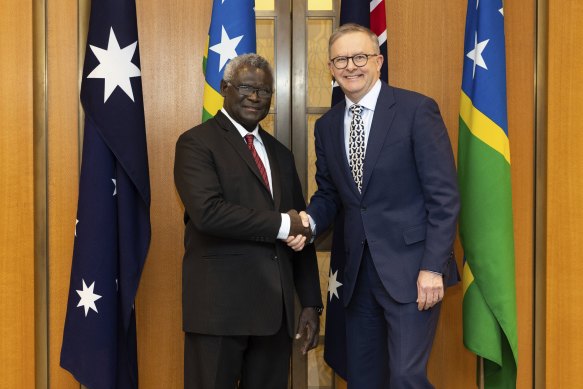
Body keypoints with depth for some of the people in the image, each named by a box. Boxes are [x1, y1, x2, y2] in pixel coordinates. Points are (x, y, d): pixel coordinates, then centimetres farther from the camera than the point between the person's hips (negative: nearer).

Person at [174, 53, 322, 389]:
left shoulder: (280, 154, 17)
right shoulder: (197, 143, -3)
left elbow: (300, 231, 16)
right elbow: (207, 211, -19)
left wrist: (311, 303, 11)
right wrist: (280, 224, -12)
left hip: (276, 309, 6)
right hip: (220, 307, -5)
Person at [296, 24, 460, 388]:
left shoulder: (417, 109, -7)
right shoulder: (327, 125, 11)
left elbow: (444, 195, -10)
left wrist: (433, 266, -15)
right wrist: (310, 220, -4)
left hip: (410, 268, -5)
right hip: (359, 271, 6)